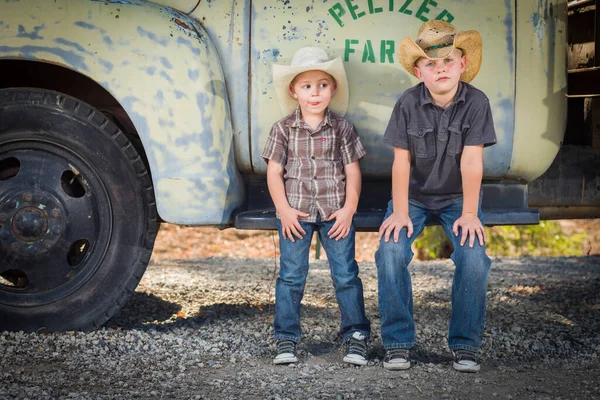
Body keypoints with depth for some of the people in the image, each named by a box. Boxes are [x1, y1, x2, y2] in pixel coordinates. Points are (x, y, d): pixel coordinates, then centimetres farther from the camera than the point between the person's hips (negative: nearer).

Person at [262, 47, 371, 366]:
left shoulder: (342, 128, 2)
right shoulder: (283, 129, 1)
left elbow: (352, 171, 3)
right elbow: (274, 172, 0)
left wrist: (348, 209, -6)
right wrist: (284, 210, -8)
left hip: (335, 213, 0)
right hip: (295, 214, 0)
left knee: (346, 275, 1)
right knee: (291, 276, 3)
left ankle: (356, 337, 11)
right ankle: (286, 340, 11)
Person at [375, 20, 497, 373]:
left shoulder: (476, 102, -14)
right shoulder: (408, 103, -13)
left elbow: (471, 161, -17)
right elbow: (401, 161, -13)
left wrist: (469, 213, -20)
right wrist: (400, 212, -18)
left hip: (458, 197, 0)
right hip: (414, 195, 0)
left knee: (473, 257, -22)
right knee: (391, 252, -23)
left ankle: (466, 345, -4)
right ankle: (398, 343, -9)